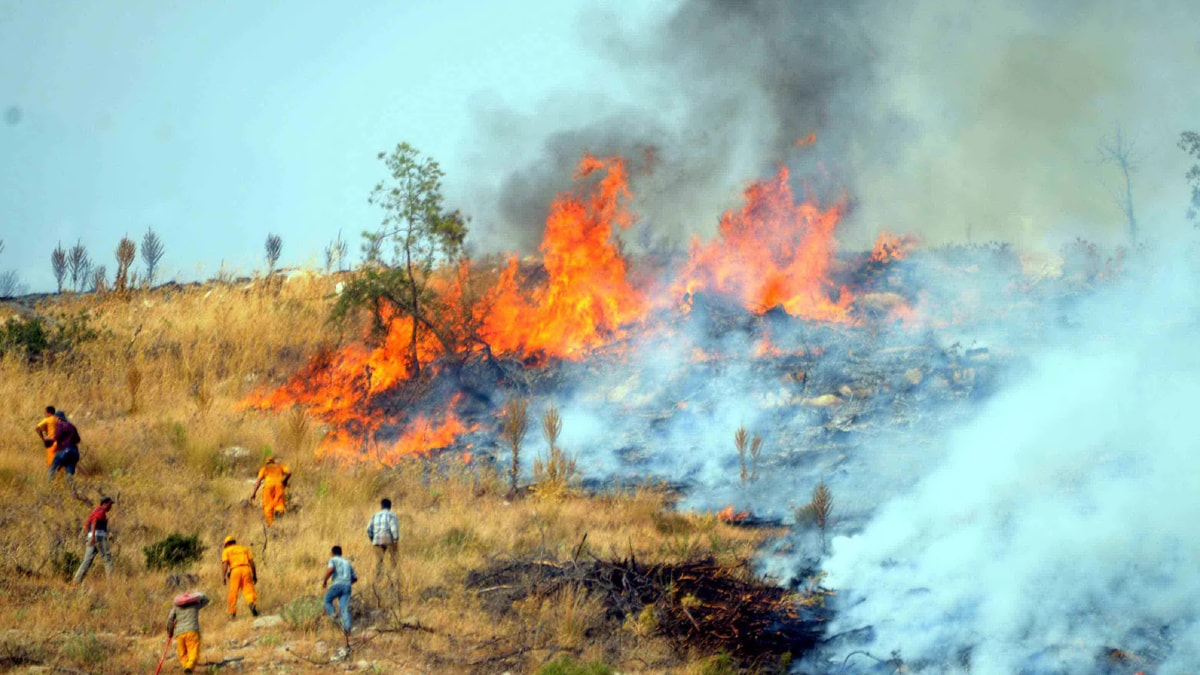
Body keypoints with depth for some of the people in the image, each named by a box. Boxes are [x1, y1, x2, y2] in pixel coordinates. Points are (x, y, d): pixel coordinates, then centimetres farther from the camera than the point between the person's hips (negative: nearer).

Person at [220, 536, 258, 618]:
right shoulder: (244, 549, 26)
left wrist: (223, 577, -5)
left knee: (233, 593, 9)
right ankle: (252, 603, -33)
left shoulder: (226, 550, 17)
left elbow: (225, 563, 0)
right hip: (246, 569, 2)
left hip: (235, 571, -2)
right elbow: (252, 562, 17)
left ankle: (232, 613, 11)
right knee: (248, 590, -5)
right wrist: (255, 575, 17)